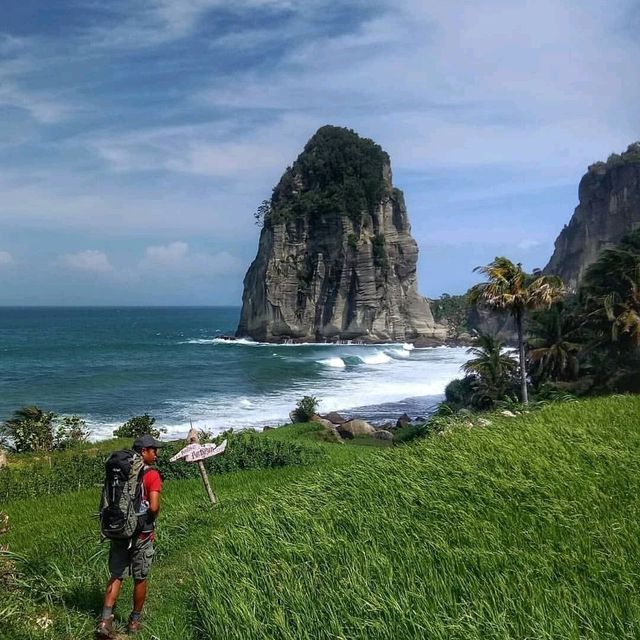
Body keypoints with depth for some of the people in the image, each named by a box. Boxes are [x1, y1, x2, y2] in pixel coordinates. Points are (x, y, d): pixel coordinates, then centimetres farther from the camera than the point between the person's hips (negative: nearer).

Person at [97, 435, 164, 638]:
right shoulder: (152, 475, -14)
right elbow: (154, 507, -22)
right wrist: (151, 519, -2)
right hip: (142, 535, -4)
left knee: (116, 576, 10)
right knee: (140, 579, 12)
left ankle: (105, 621, -2)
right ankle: (134, 621, 24)